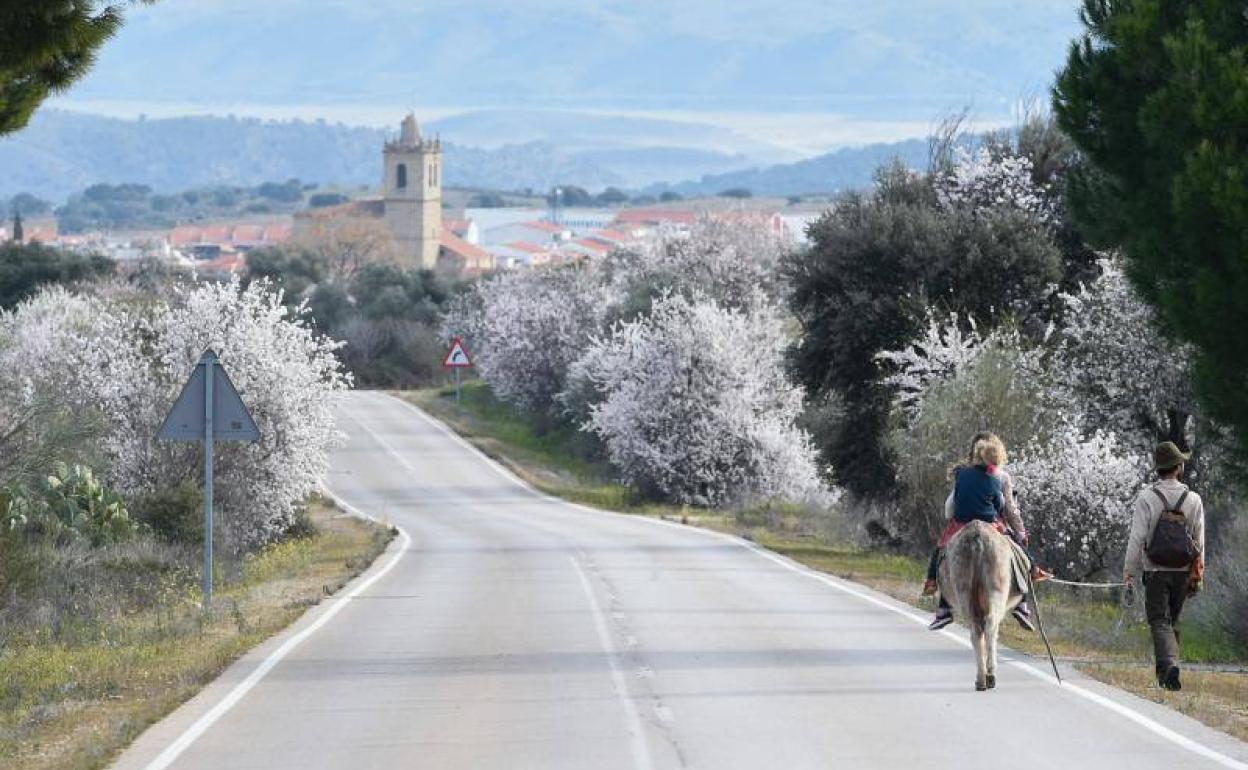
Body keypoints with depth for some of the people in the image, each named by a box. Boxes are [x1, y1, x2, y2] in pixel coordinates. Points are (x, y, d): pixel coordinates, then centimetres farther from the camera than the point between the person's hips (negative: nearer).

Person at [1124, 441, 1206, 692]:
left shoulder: (1147, 498, -8)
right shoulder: (1193, 499, 1)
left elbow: (1137, 538, -9)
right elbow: (1199, 541, 5)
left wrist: (1129, 570, 0)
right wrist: (1198, 575, 13)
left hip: (1155, 571, -3)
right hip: (1183, 572, 3)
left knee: (1160, 622, -4)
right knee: (1172, 621, 16)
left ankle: (1169, 664, -26)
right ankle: (1165, 673, 22)